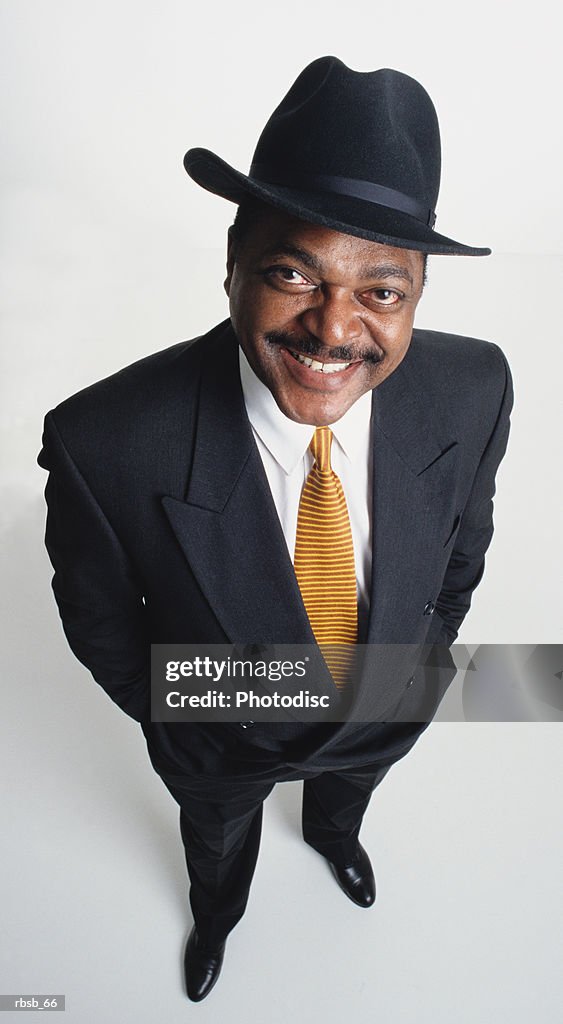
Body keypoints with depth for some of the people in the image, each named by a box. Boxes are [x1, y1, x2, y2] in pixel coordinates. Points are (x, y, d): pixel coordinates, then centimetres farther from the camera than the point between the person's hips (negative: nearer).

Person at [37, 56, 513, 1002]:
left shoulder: (473, 388, -28)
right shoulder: (104, 444, -38)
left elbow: (463, 542, -7)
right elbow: (96, 615, -18)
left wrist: (424, 658, 1)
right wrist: (171, 719, -6)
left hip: (385, 714, 3)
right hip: (222, 746, -1)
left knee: (347, 792, 39)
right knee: (218, 837, 35)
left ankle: (332, 836, 79)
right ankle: (217, 911, 74)